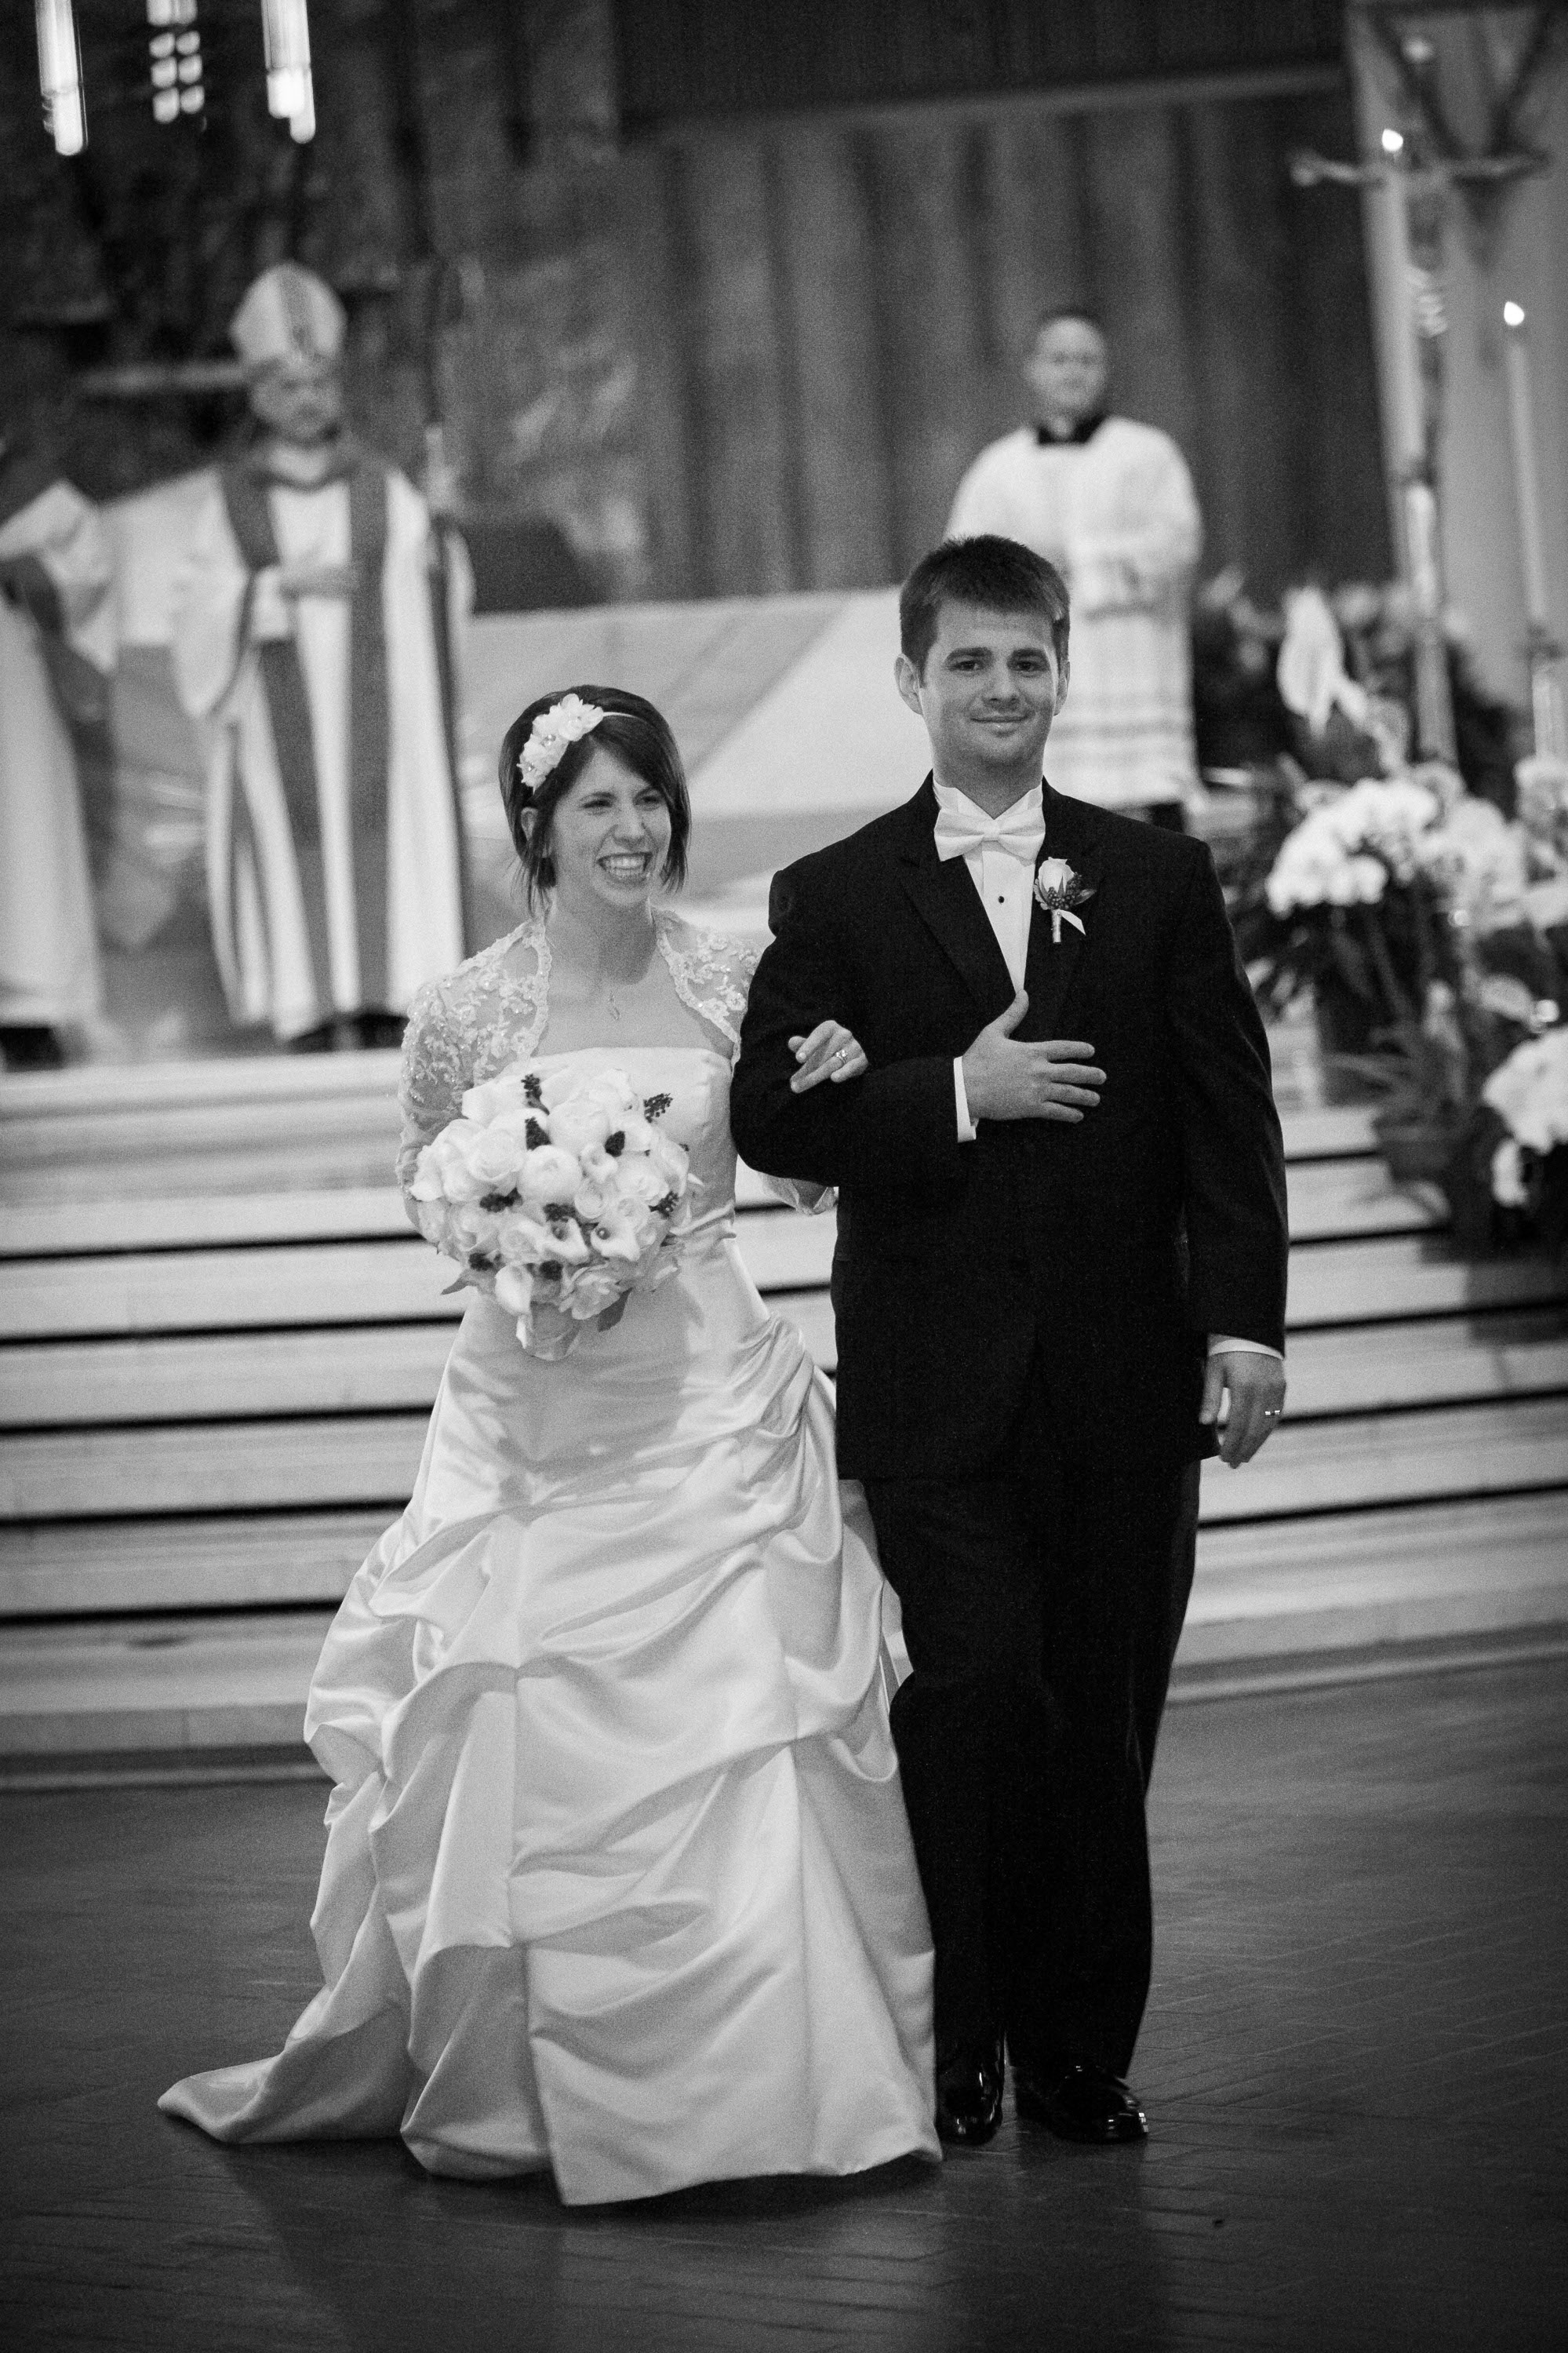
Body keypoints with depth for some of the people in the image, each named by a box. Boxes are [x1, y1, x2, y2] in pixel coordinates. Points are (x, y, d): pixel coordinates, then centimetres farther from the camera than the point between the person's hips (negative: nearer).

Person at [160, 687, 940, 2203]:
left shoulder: (728, 981, 0)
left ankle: (747, 2078, 12)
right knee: (528, 1748, 1)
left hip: (715, 1404, 1)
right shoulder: (464, 1014, -5)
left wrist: (817, 1092, -7)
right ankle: (505, 2078, 17)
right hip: (542, 1420, -1)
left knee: (741, 1738, 0)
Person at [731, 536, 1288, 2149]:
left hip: (1126, 1380, 2)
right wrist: (958, 1094, -13)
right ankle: (962, 2043, 4)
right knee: (974, 1702, -9)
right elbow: (770, 1117, -3)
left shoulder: (1161, 881, 9)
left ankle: (1082, 2047, 15)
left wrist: (1244, 1321, -7)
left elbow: (1228, 1113, 4)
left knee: (1104, 1726, 5)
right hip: (939, 1391, -2)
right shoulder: (835, 900, 5)